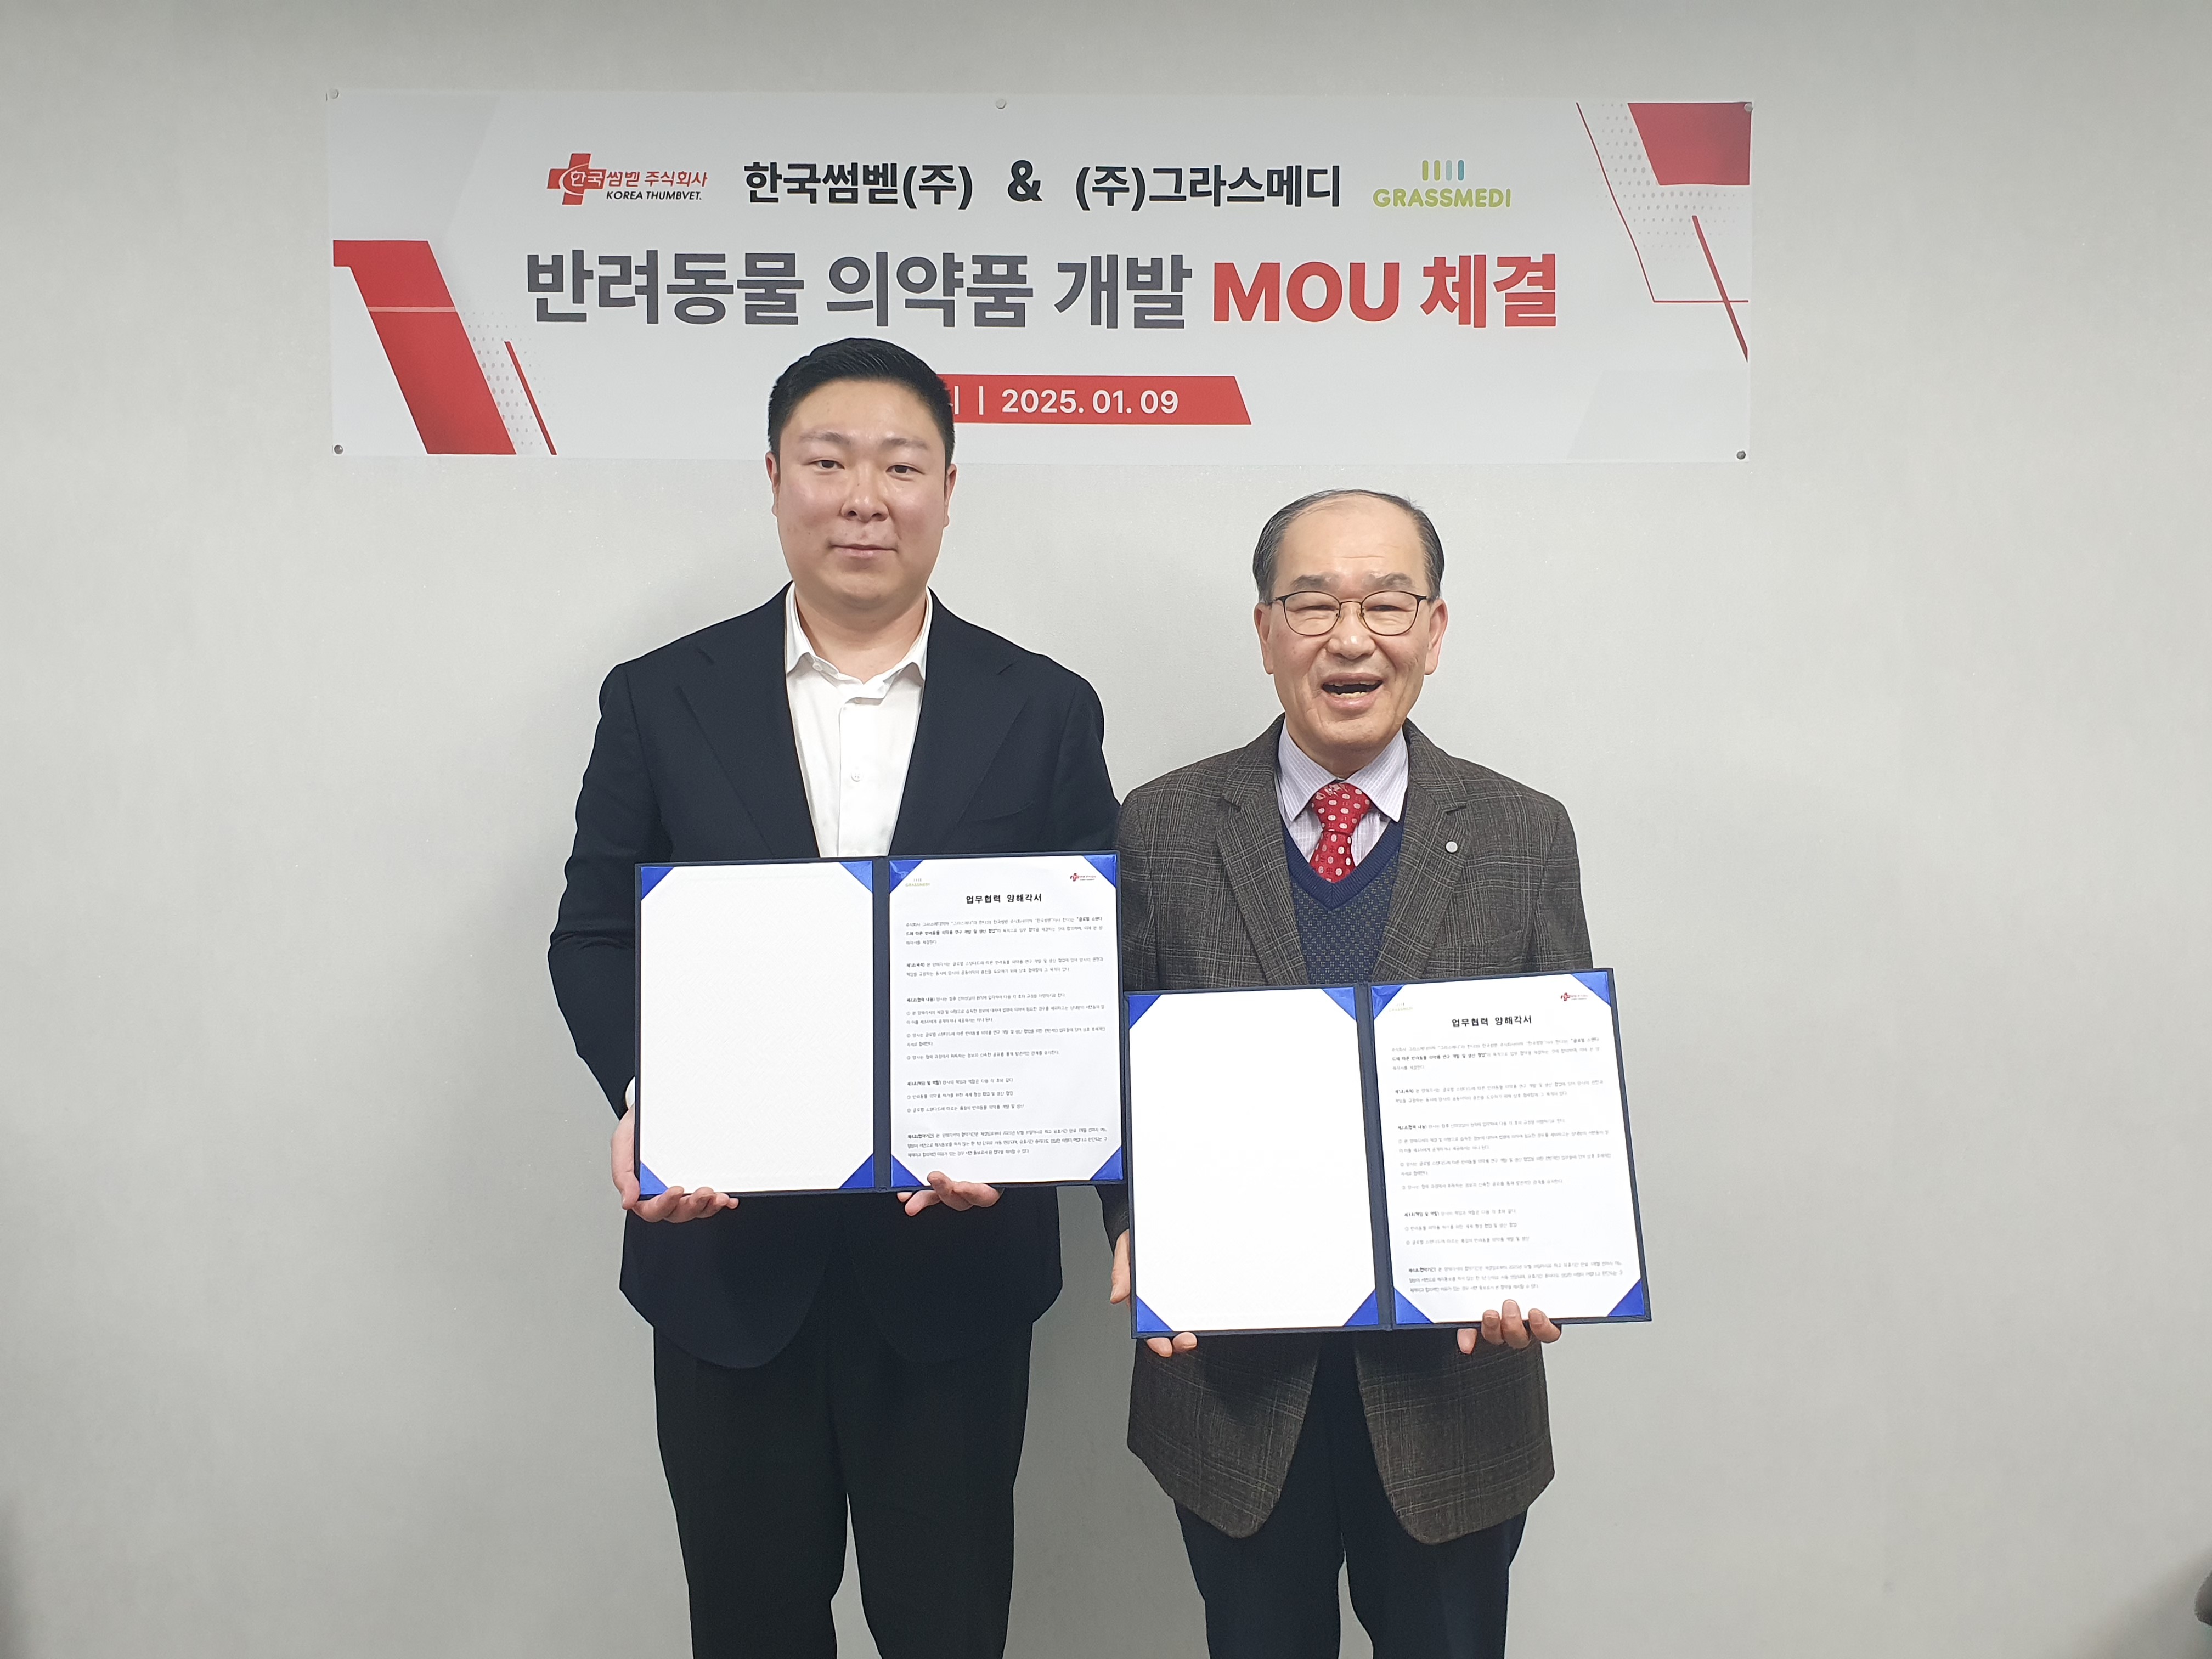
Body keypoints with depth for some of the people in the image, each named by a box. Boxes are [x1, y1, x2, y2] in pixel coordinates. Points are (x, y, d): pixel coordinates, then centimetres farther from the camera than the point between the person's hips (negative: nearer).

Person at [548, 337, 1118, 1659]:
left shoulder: (1045, 711, 0)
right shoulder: (662, 701, 1)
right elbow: (595, 939, 3)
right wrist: (640, 1097, -16)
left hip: (956, 1246, 0)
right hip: (727, 1247, 1)